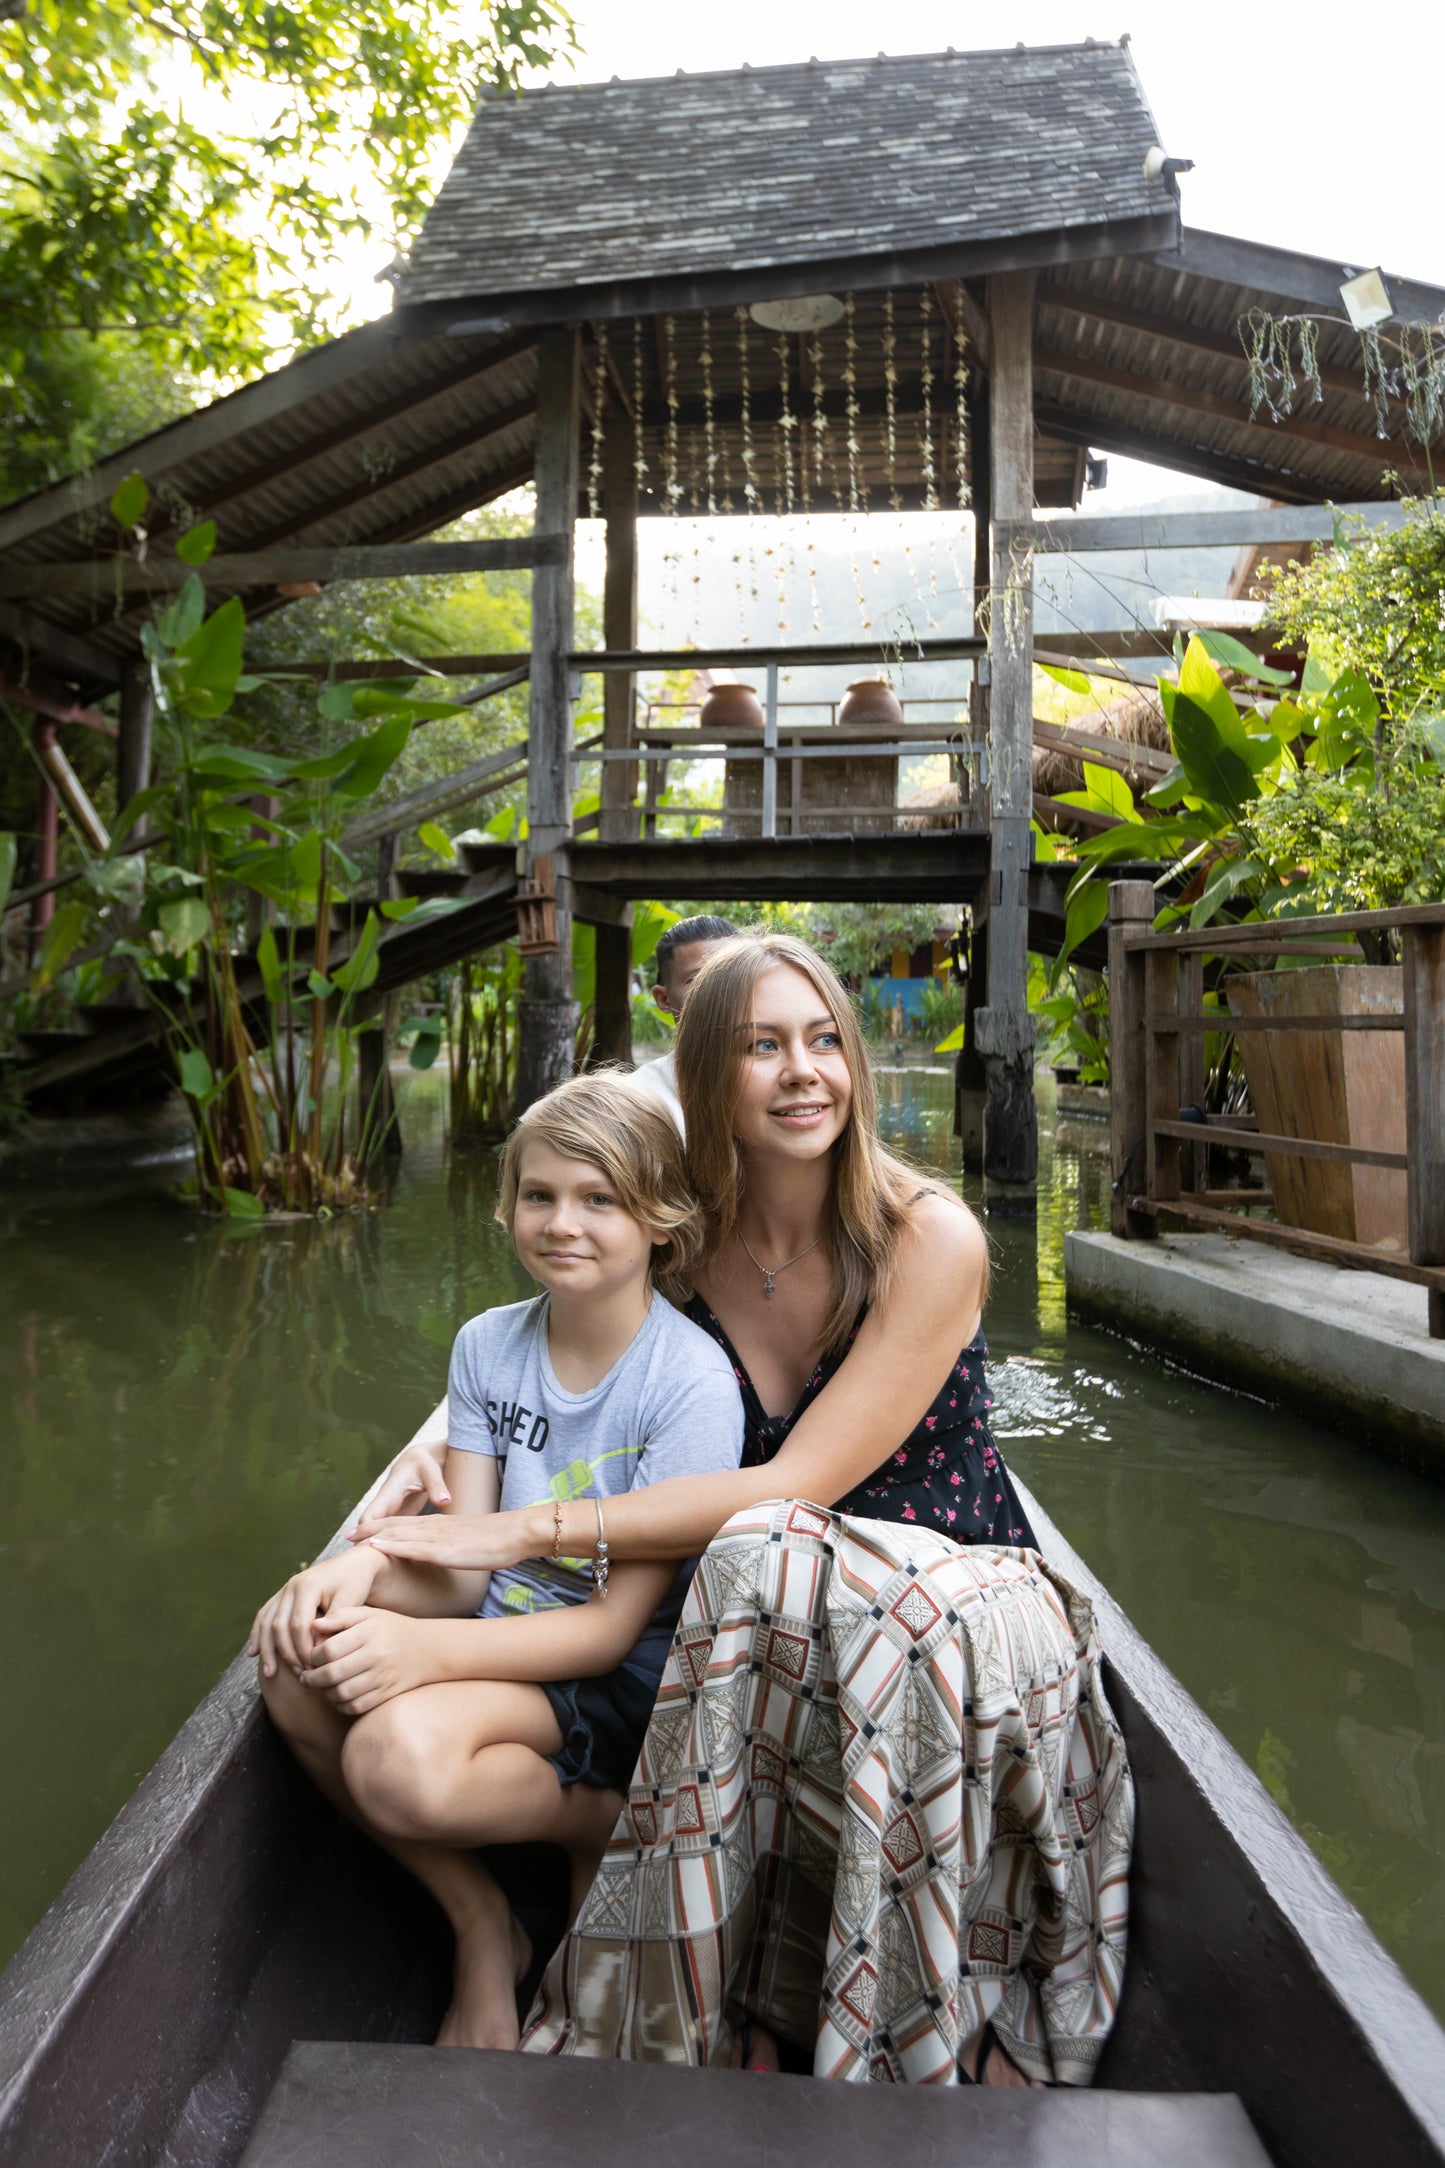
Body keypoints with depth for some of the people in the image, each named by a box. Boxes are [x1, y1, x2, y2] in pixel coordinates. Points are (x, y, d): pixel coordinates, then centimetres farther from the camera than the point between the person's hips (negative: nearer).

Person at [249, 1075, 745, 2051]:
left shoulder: (693, 1381, -17)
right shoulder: (487, 1346, 1)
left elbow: (615, 1624, -18)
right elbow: (462, 1569, -1)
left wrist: (425, 1650, -30)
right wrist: (362, 1570, -24)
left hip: (621, 1678, -6)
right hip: (506, 1631, 6)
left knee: (401, 1758, -31)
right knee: (301, 1674, -23)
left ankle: (601, 1822, 2)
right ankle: (480, 1928, 0)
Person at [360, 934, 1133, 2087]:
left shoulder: (930, 1239, -15)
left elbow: (797, 1485, -21)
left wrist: (529, 1529, -22)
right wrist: (431, 1453, -8)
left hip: (969, 1597, -3)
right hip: (773, 1613, 3)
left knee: (766, 1553, -36)